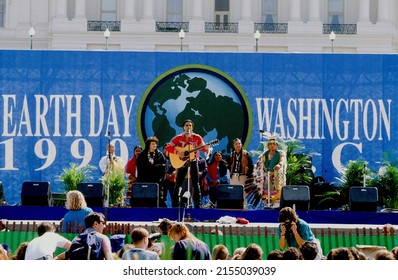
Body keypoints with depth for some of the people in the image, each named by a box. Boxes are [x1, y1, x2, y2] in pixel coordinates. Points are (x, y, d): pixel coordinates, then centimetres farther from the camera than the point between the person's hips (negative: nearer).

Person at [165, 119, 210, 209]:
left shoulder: (197, 137, -2)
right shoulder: (178, 138, -3)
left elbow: (203, 148, -8)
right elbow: (168, 147, -6)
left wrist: (206, 147, -32)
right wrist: (178, 152, -20)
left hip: (193, 162, 0)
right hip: (181, 162, 0)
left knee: (195, 183, -3)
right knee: (179, 183, 3)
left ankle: (197, 205, -1)